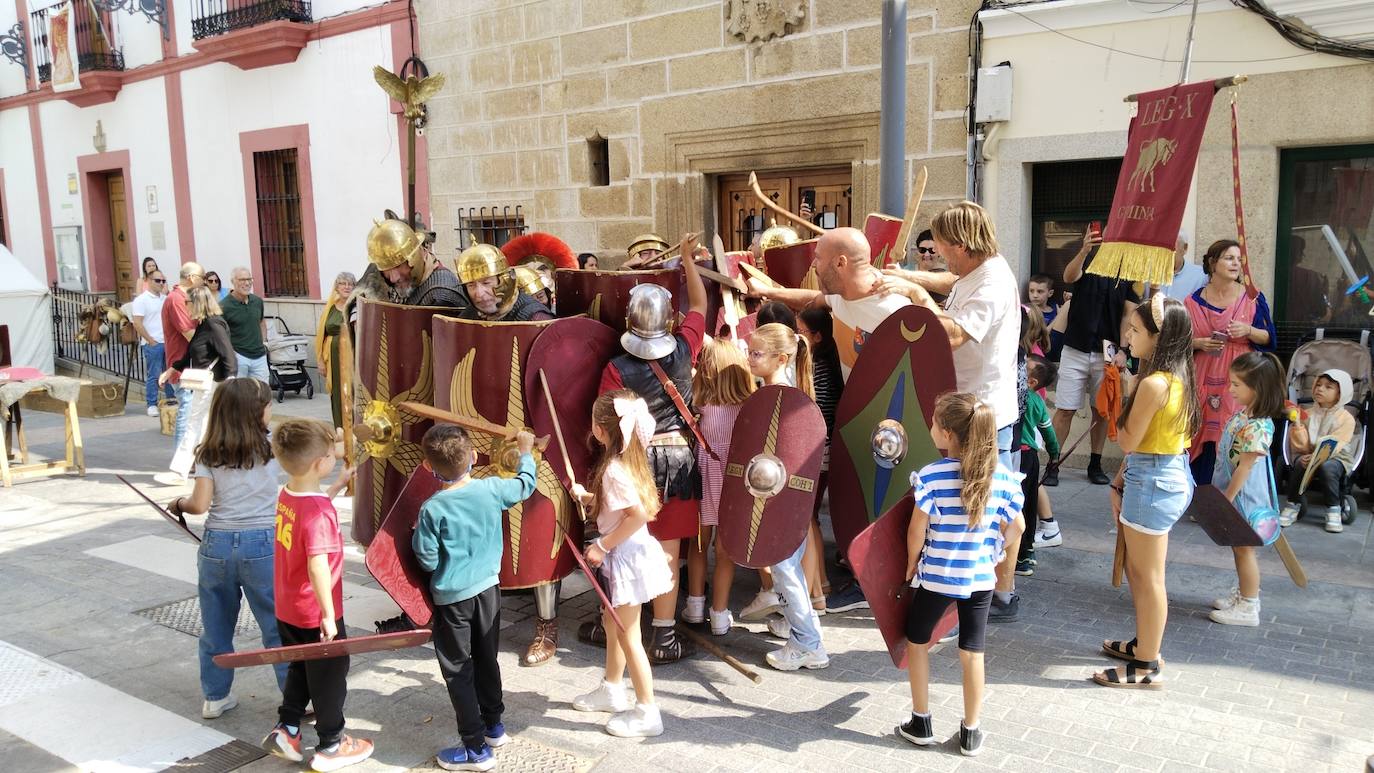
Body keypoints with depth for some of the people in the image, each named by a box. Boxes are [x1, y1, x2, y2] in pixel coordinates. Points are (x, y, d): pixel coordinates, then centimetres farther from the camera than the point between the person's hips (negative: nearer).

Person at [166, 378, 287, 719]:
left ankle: (214, 697, 30)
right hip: (262, 546, -3)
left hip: (216, 545, 3)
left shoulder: (208, 454, -1)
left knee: (215, 626, 18)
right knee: (279, 626, 6)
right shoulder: (273, 449, -5)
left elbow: (200, 504, -4)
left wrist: (179, 503, 14)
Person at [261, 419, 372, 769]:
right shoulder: (319, 513, -28)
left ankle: (285, 730, 32)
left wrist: (339, 484, 22)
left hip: (286, 611, 8)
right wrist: (328, 615, -26)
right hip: (315, 615, -8)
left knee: (300, 669, 27)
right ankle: (331, 746, 25)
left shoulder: (287, 496, -2)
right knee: (330, 677, 11)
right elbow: (318, 567, -32)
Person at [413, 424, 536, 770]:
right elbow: (526, 484, 12)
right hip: (488, 589, 5)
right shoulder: (491, 489, -8)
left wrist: (417, 534, 5)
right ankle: (494, 726, 36)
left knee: (458, 671, 7)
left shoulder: (433, 508, -19)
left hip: (452, 597, -5)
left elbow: (428, 560, -14)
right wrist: (525, 452, 28)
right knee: (487, 660, 21)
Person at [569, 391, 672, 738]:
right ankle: (612, 689, 40)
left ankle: (646, 712, 12)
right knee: (612, 621, 24)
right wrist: (586, 495, 10)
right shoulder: (628, 459, 4)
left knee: (628, 634, 1)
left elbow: (638, 514, -30)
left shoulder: (614, 469, -24)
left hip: (625, 554, -10)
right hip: (629, 552, 10)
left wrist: (602, 545, -22)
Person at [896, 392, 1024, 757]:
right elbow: (1017, 526, 2)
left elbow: (916, 531, -15)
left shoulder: (931, 476, -18)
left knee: (916, 643, 18)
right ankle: (971, 732, 24)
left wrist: (912, 564, 2)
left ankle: (921, 723, 26)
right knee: (972, 653, 13)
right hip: (980, 579, 3)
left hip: (936, 577, -3)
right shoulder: (1003, 475, -7)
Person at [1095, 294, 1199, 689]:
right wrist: (1120, 481, 13)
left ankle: (1146, 667, 14)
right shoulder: (1176, 377, 7)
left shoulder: (1153, 383, -24)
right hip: (1170, 473, 10)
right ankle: (1144, 644, 37)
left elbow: (1128, 441, -15)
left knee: (1148, 576, 2)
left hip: (1153, 480, -10)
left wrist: (1128, 393, -5)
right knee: (1138, 569, 22)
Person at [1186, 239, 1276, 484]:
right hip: (1204, 381, 1)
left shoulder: (1253, 298, 3)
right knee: (1203, 440, -2)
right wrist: (1199, 343, -10)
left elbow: (1269, 339, 6)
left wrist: (1248, 330, -13)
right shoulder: (1194, 301, 5)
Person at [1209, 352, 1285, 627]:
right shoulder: (1244, 415, 2)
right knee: (1240, 547, 20)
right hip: (1234, 494, 9)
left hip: (1244, 497, -9)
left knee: (1244, 548, 3)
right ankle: (1243, 594, 35)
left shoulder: (1257, 427, -28)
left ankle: (1248, 608, 16)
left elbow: (1244, 468, -24)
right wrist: (1224, 497, 18)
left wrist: (1226, 499, -18)